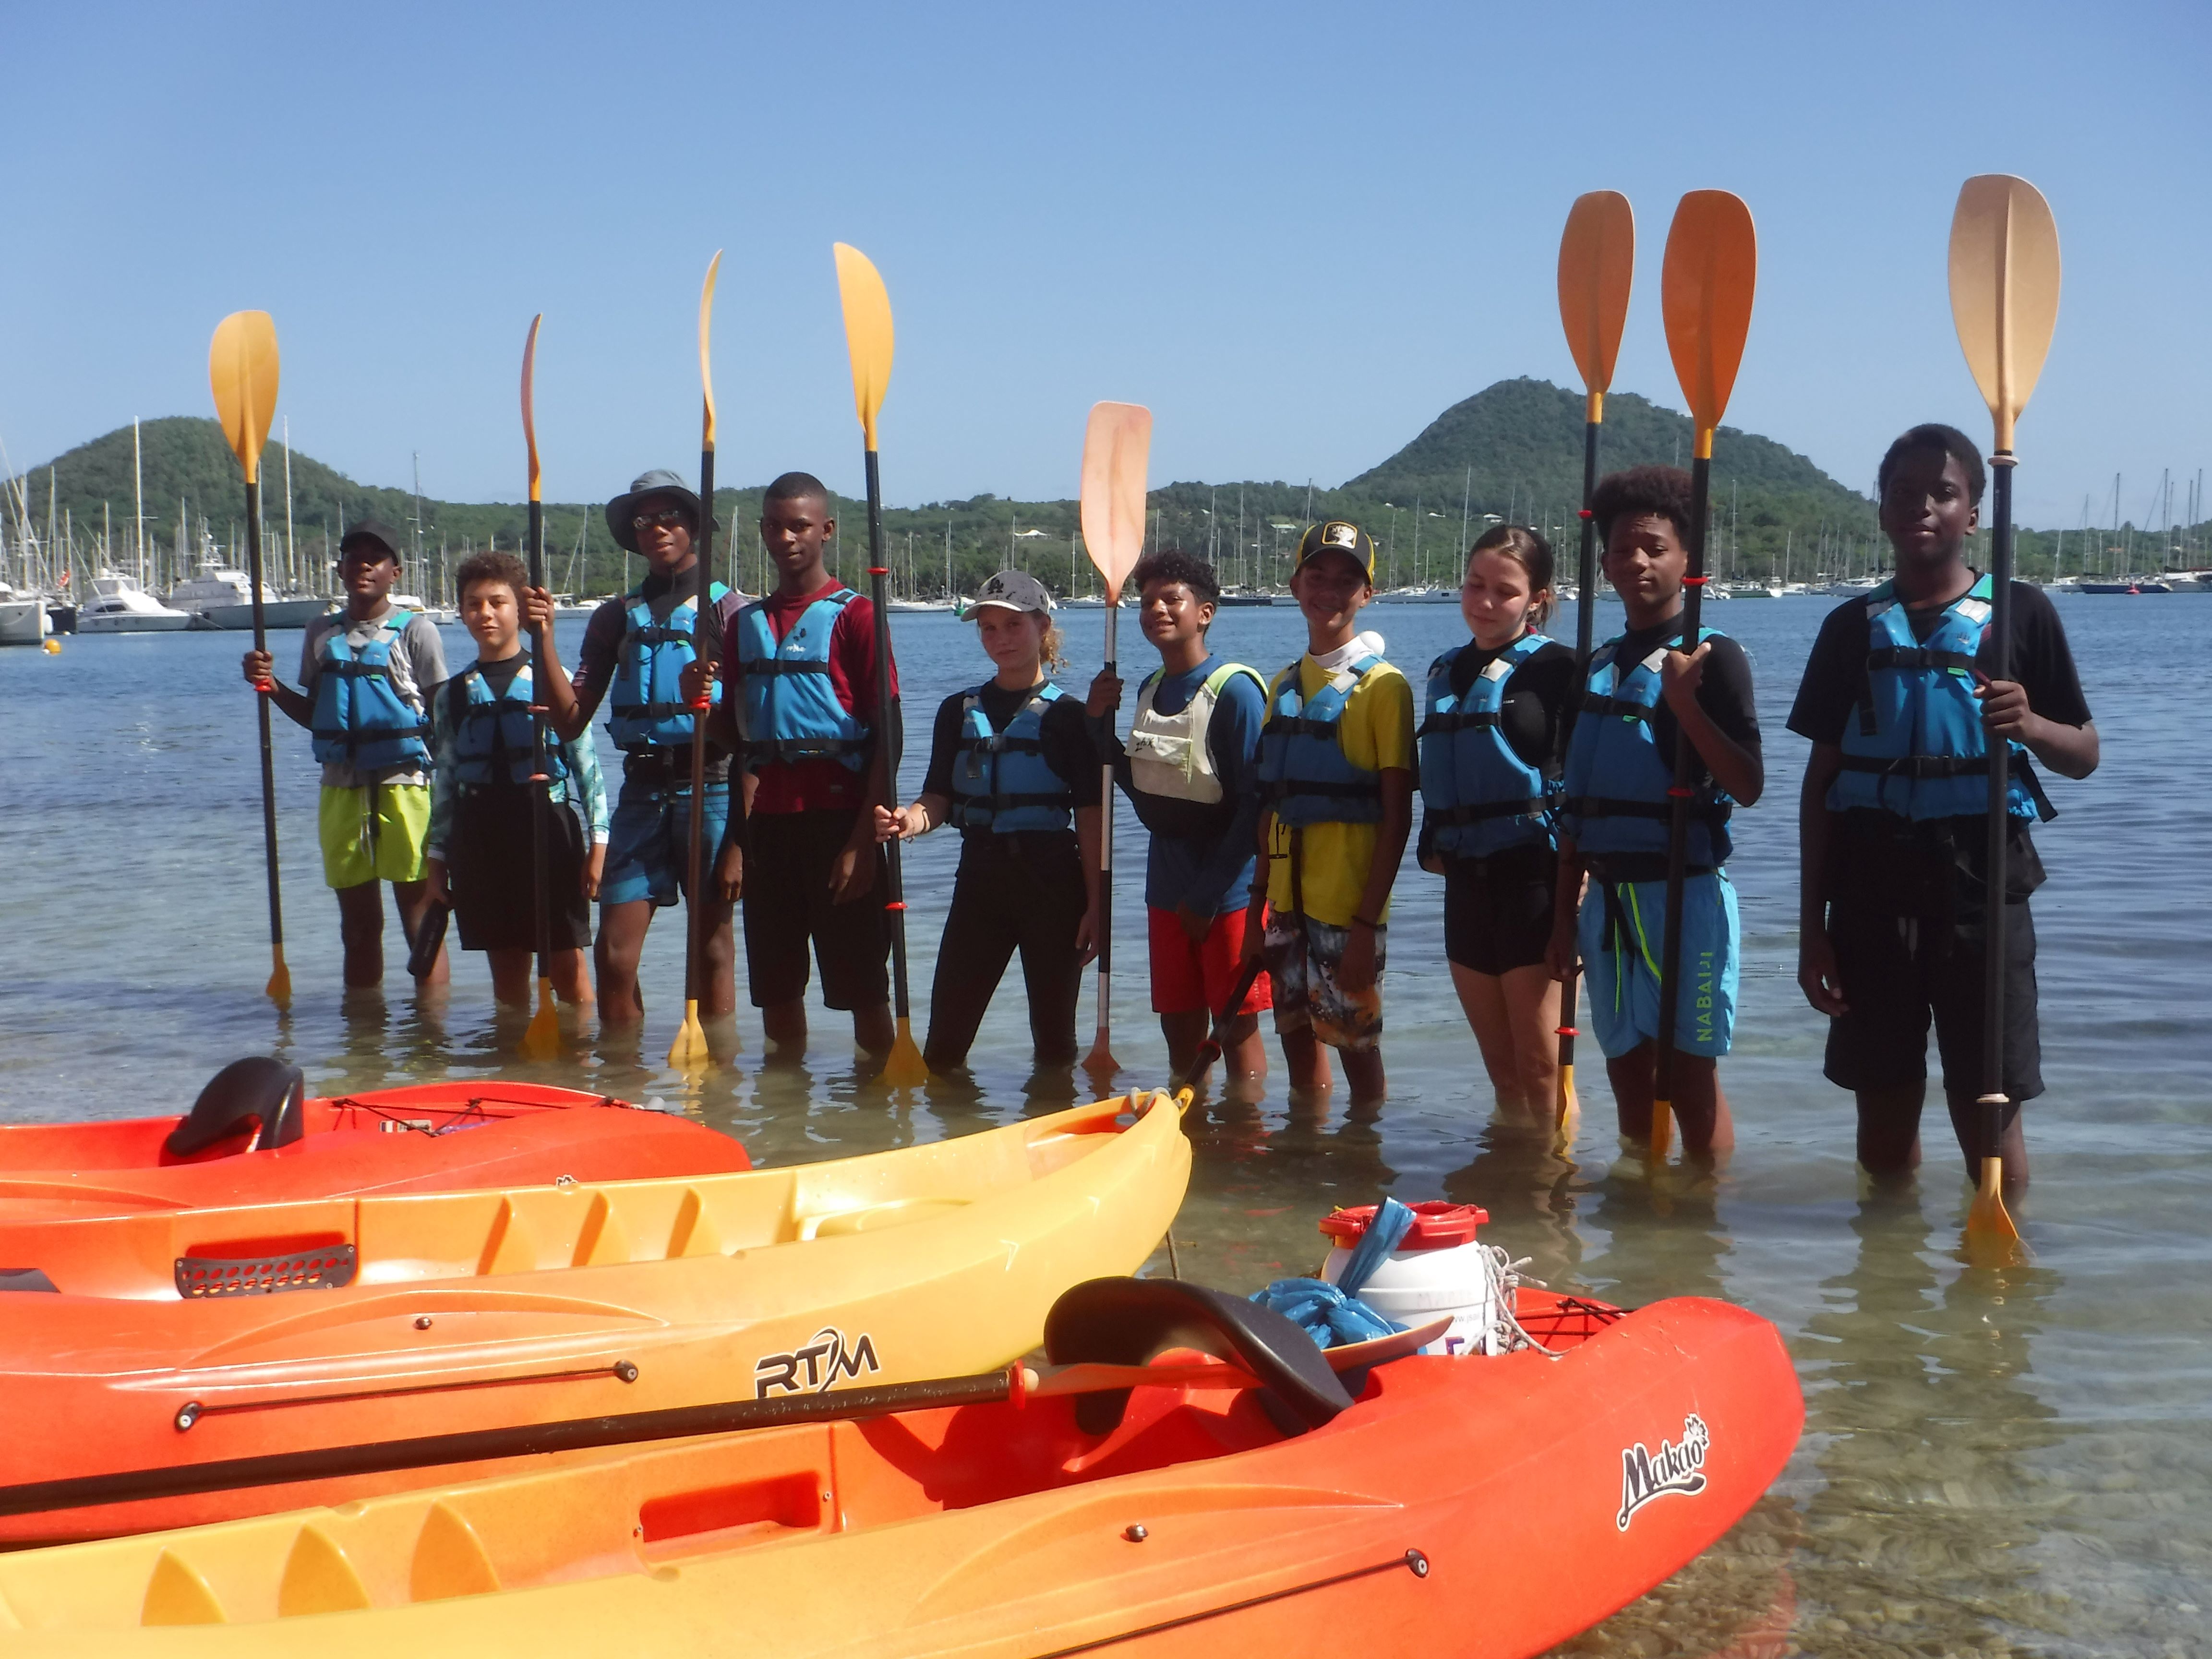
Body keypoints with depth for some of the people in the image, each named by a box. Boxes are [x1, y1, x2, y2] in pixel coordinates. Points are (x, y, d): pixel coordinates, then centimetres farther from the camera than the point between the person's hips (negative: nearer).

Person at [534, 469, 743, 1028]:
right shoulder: (616, 617, 13)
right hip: (641, 788, 4)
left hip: (708, 787, -3)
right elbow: (570, 721, 7)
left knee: (713, 950, 2)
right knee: (614, 954, 0)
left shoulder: (723, 608, 2)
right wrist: (544, 640, -2)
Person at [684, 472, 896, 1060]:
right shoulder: (746, 624, 14)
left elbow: (888, 736, -7)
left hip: (836, 818, -5)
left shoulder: (853, 616, -3)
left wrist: (863, 840, -13)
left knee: (862, 989, -2)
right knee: (776, 989, 9)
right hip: (768, 821, 5)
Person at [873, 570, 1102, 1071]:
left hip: (1052, 879, -3)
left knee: (1054, 1032, 5)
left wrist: (1095, 903, -8)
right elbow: (940, 798, 7)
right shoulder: (959, 711, 11)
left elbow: (1090, 816, -3)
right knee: (945, 1035, 0)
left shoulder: (1067, 715, -1)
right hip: (980, 875, 3)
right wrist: (912, 819, -17)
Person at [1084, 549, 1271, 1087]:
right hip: (1167, 887, 7)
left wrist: (1207, 895, -15)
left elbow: (1255, 801, -16)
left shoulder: (1235, 690, -14)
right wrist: (1101, 721, 1)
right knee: (1180, 1029, 13)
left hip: (1227, 892, -7)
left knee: (1236, 1029, 1)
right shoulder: (1149, 689, 9)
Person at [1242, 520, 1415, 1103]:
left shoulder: (1381, 685, -7)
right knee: (1297, 1037, 13)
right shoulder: (1283, 687, 12)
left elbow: (1397, 816, -10)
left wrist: (1368, 921, -15)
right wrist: (1259, 902, 11)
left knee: (1357, 1044, 1)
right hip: (1288, 901, 6)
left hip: (1347, 903, -6)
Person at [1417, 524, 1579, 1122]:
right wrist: (1432, 844, 8)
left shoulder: (1554, 668, -6)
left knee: (1539, 1062, -5)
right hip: (1466, 877, 7)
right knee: (1499, 1064, 13)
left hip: (1531, 873, -7)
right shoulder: (1447, 670, 15)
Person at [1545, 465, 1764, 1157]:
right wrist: (1565, 913, 14)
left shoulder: (1712, 656, -5)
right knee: (1629, 1080, 10)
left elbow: (1748, 786, -13)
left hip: (1683, 890, -6)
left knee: (1690, 1078, -2)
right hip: (1606, 897, 6)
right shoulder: (1595, 667, 13)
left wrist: (1684, 701, -21)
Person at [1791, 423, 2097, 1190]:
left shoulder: (2020, 613, 2)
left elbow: (2084, 756, 5)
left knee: (1988, 1110, -1)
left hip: (1981, 884, -2)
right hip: (1873, 884, 2)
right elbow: (1821, 781, 9)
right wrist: (1812, 924, 4)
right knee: (1884, 1106, 9)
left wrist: (2032, 727, -19)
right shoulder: (1854, 626, 8)